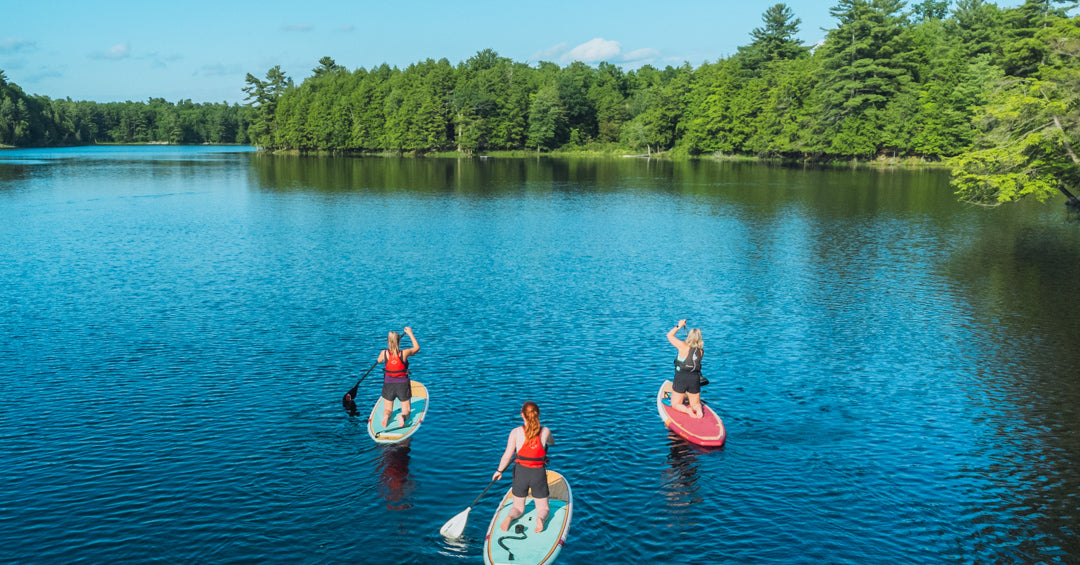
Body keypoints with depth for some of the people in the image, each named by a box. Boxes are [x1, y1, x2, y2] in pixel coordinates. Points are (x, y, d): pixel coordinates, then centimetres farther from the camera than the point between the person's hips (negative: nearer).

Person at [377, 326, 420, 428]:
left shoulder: (384, 353, -11)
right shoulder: (404, 353, -15)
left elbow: (379, 360, 13)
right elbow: (417, 347, 5)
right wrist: (410, 333, 14)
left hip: (388, 384, 1)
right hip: (403, 384, -1)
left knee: (387, 410, 19)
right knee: (406, 411, 13)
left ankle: (385, 416, -17)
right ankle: (402, 416, -23)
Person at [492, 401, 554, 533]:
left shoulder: (516, 432, -10)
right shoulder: (545, 432, -6)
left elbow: (507, 455, -10)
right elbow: (552, 442, 18)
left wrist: (499, 471, 6)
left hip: (521, 472, 0)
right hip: (539, 473, 0)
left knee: (518, 508, 20)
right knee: (543, 509, 16)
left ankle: (509, 517, -13)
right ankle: (540, 518, -19)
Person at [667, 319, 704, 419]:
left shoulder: (684, 347, -16)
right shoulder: (701, 351, -4)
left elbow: (669, 335, -6)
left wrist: (679, 326, 2)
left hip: (681, 378, -3)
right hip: (695, 379, 4)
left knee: (675, 404, 13)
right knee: (695, 403, 22)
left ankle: (686, 410, -18)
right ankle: (698, 408, -14)